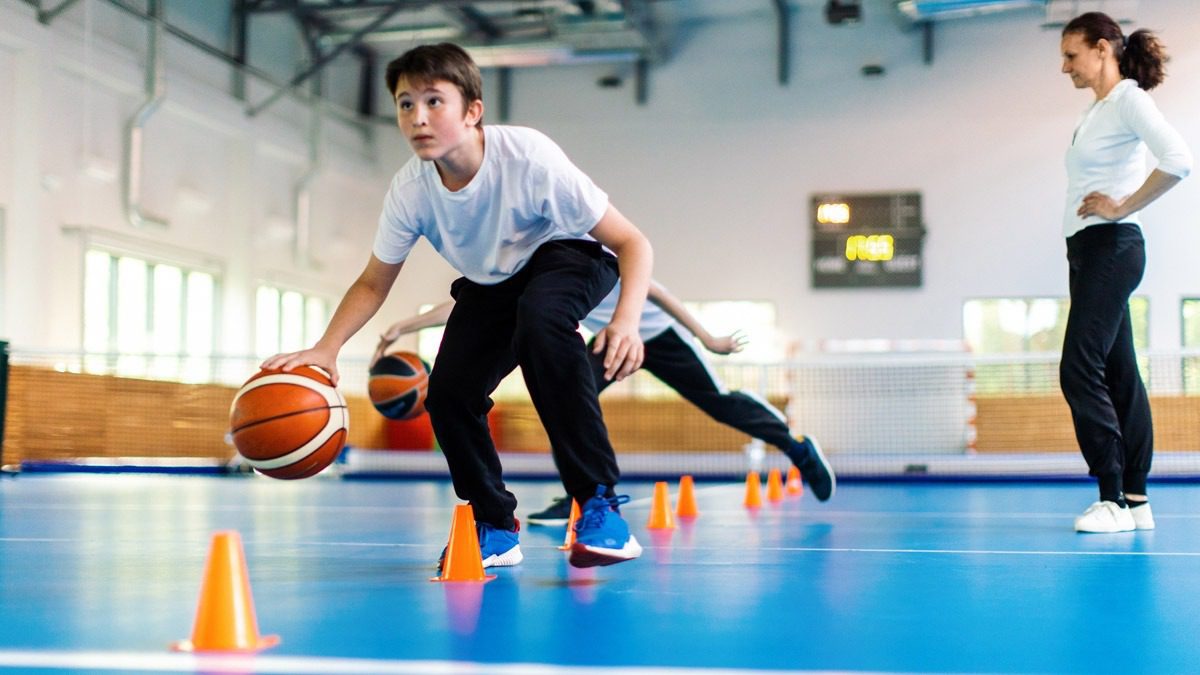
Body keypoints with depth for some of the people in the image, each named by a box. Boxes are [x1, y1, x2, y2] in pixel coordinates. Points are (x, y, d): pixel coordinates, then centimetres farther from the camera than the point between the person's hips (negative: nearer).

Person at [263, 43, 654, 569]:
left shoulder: (528, 158, -34)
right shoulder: (409, 189, -21)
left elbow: (633, 243, -30)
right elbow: (373, 283, -6)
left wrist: (626, 320, -48)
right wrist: (325, 349, -23)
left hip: (569, 256, -5)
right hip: (489, 284, 5)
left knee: (540, 319, -37)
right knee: (448, 393, -12)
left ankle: (600, 504, -30)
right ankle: (495, 527, 14)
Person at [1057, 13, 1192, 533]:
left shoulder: (1129, 100, -10)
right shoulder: (1096, 110, 17)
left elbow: (1178, 160, -24)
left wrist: (1123, 208, -18)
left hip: (1111, 247, -9)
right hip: (1088, 250, 9)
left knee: (1079, 372, -13)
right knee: (1118, 374, 8)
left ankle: (1113, 500, -10)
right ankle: (1136, 499, 11)